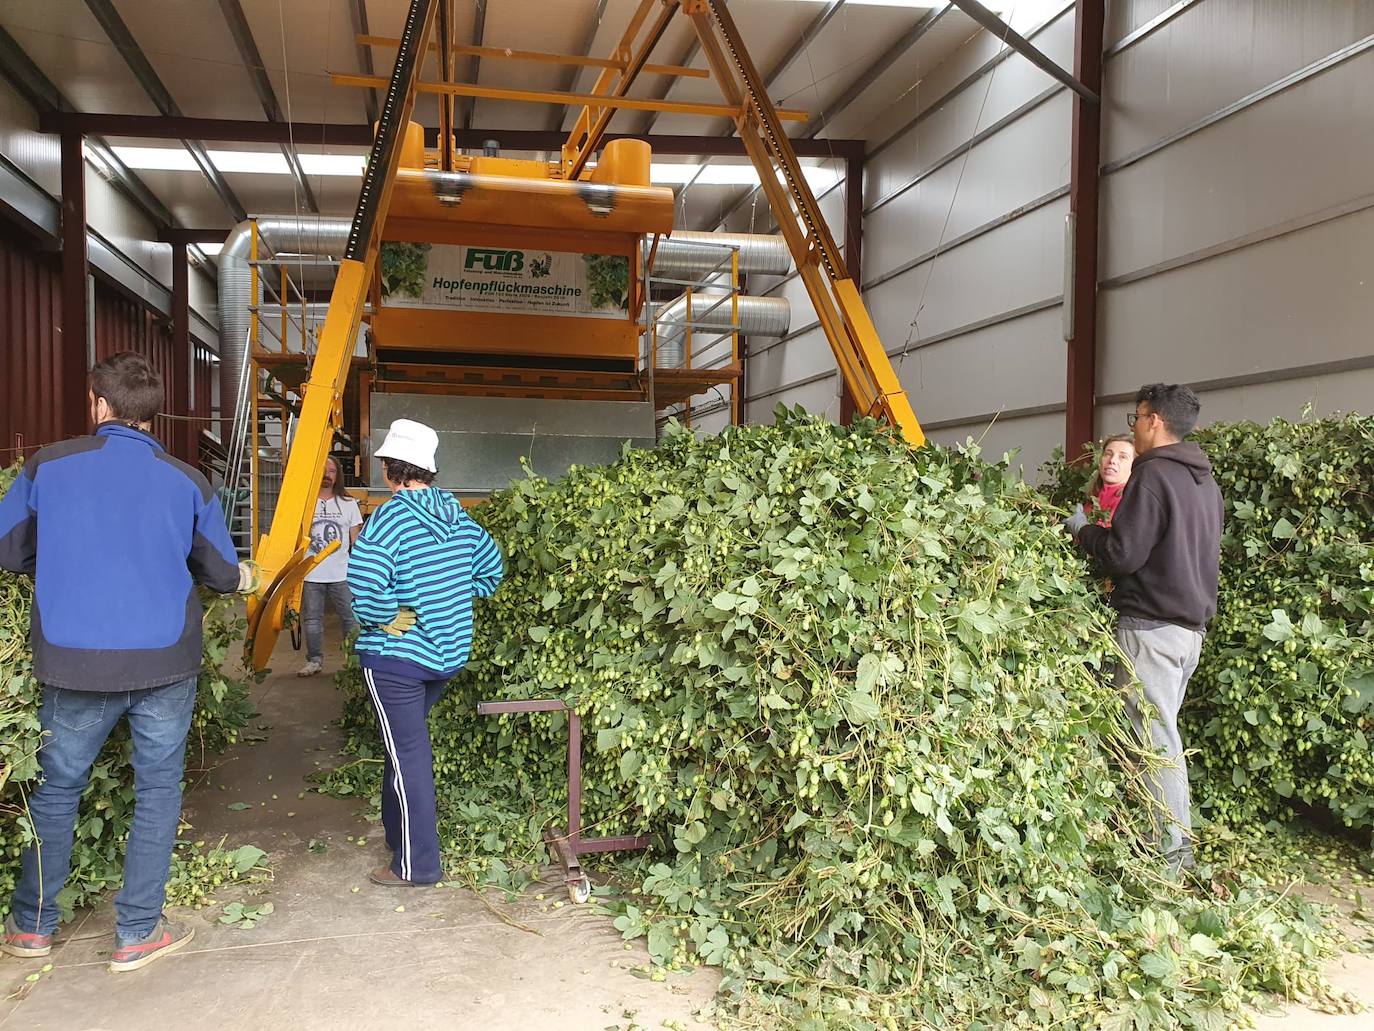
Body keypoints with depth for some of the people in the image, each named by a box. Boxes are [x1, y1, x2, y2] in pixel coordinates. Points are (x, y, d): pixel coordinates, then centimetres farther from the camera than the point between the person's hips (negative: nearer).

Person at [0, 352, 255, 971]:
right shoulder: (187, 482, -2)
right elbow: (221, 574, 6)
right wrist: (247, 576, 29)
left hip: (75, 663, 1)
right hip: (166, 663, 0)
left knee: (56, 787, 18)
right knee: (158, 790, 11)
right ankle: (137, 934, 15)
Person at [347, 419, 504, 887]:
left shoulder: (389, 519, -17)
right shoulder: (458, 515, 4)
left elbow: (363, 587, -27)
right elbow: (490, 571, 14)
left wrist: (392, 616, -10)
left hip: (396, 654, -7)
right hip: (449, 652, 7)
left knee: (407, 753, 1)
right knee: (409, 741, 24)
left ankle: (416, 865, 8)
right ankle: (400, 833, 38)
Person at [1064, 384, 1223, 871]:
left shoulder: (1152, 474, -13)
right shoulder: (1205, 481, 15)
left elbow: (1122, 554, -17)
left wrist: (1082, 529, 1)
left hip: (1153, 624, -9)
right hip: (1193, 624, 9)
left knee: (1155, 736, -4)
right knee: (1163, 730, 16)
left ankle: (1172, 852, 1)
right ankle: (1178, 838, 22)